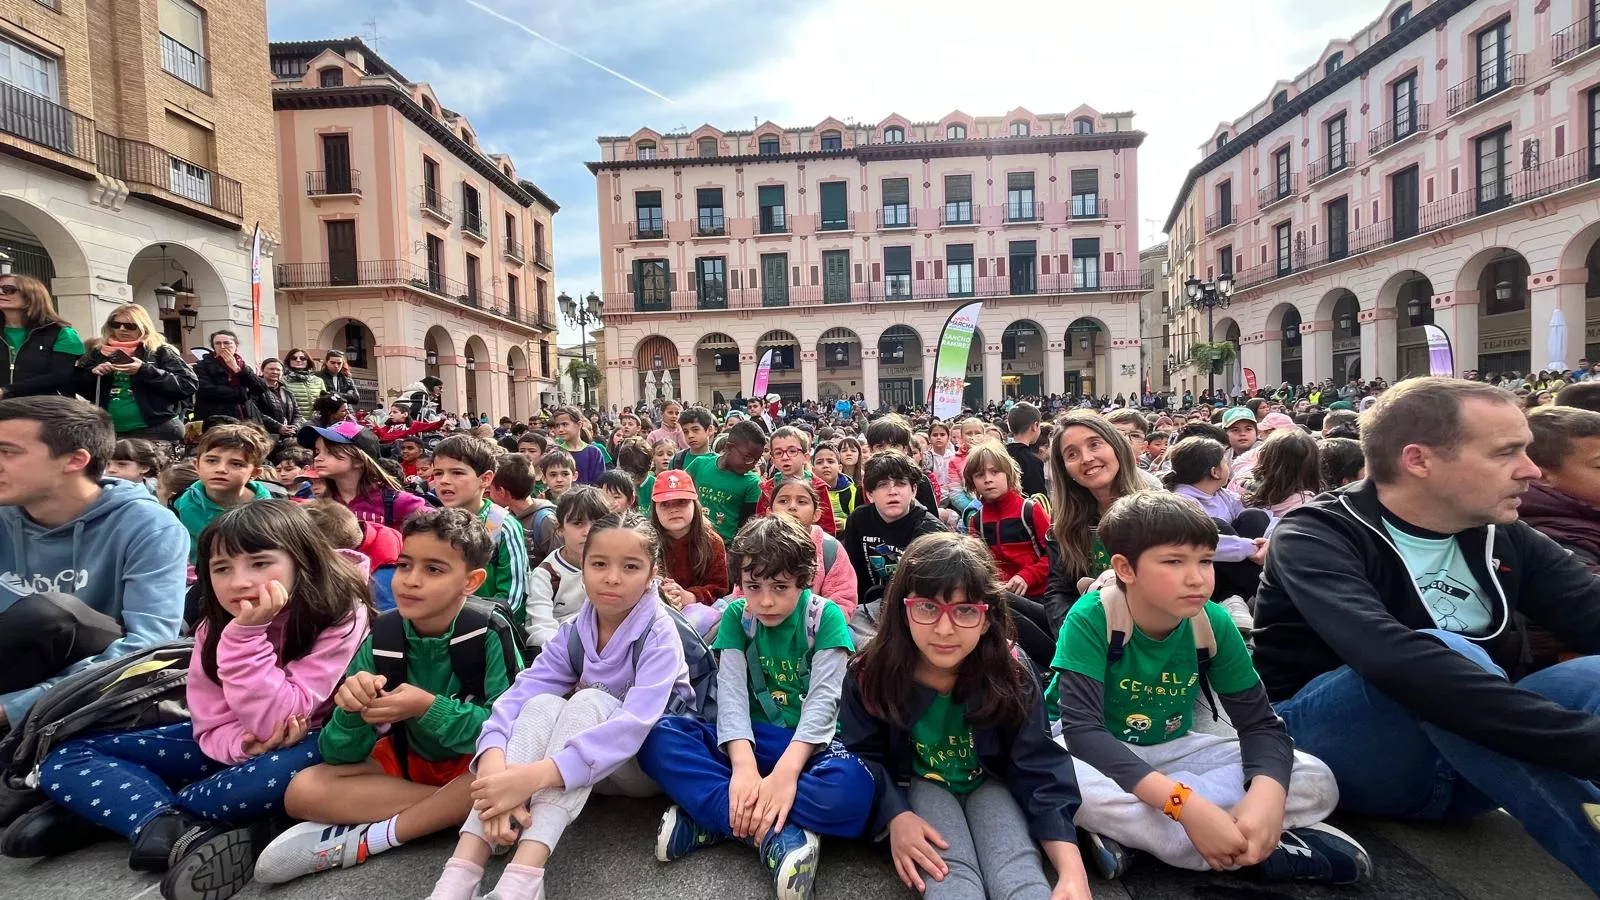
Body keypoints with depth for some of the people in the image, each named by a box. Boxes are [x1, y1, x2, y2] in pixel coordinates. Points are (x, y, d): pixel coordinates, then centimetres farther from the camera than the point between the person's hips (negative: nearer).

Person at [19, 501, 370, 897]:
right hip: (231, 745, 6)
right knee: (66, 759, -3)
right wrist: (242, 743, -31)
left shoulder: (341, 618, -24)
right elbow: (213, 726, -8)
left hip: (304, 744, -5)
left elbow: (273, 722, -27)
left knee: (306, 763, -41)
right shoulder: (215, 626, -8)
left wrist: (248, 633, -34)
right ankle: (178, 834, -26)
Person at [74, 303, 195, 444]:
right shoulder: (99, 354, 12)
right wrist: (92, 373, -5)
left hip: (157, 431, -5)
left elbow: (187, 385, -12)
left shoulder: (160, 352, -1)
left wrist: (145, 370, -20)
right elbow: (77, 386, 15)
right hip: (109, 432, 5)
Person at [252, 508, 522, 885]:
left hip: (474, 763, -3)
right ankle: (457, 806, -18)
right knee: (303, 791, -18)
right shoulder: (383, 636, -12)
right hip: (406, 760, 4)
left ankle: (363, 841, -19)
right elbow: (340, 755, -9)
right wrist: (353, 710, -30)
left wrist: (429, 708, -32)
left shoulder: (489, 634, -21)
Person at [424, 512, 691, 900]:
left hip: (654, 760, -4)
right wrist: (493, 763, -41)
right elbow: (519, 694, -20)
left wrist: (536, 775, -45)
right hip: (584, 768, 4)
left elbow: (634, 724, -35)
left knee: (589, 700, -31)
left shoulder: (659, 636, -20)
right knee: (542, 705, -25)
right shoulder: (574, 633, -6)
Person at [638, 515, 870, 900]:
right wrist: (743, 765, -30)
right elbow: (731, 694, -12)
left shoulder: (825, 617, -8)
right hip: (751, 740, 3)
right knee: (659, 738, -22)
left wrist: (786, 771, -34)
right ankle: (778, 834, -29)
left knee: (852, 788, -37)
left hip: (807, 745, -3)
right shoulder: (737, 616, 0)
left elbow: (823, 700, -18)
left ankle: (709, 818, -26)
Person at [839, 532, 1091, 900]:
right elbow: (864, 755, -9)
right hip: (918, 785, 0)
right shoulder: (870, 676, -20)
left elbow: (1040, 770, -20)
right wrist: (896, 816, -26)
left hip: (990, 784, 1)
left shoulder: (1013, 678, -20)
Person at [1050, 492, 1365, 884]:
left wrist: (1266, 795, -34)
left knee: (1316, 782, -13)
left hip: (1171, 750, 5)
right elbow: (1081, 729, -33)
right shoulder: (1090, 620, -26)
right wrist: (1186, 805, -41)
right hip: (1097, 752, -4)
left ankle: (1126, 826, -22)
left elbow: (1260, 723, -10)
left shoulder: (1213, 625, -13)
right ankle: (1270, 851, -24)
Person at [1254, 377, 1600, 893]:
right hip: (1326, 748, -6)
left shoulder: (1503, 539, 6)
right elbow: (1393, 658, -35)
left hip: (1462, 768, 6)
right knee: (1442, 652, -32)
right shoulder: (1317, 537, -17)